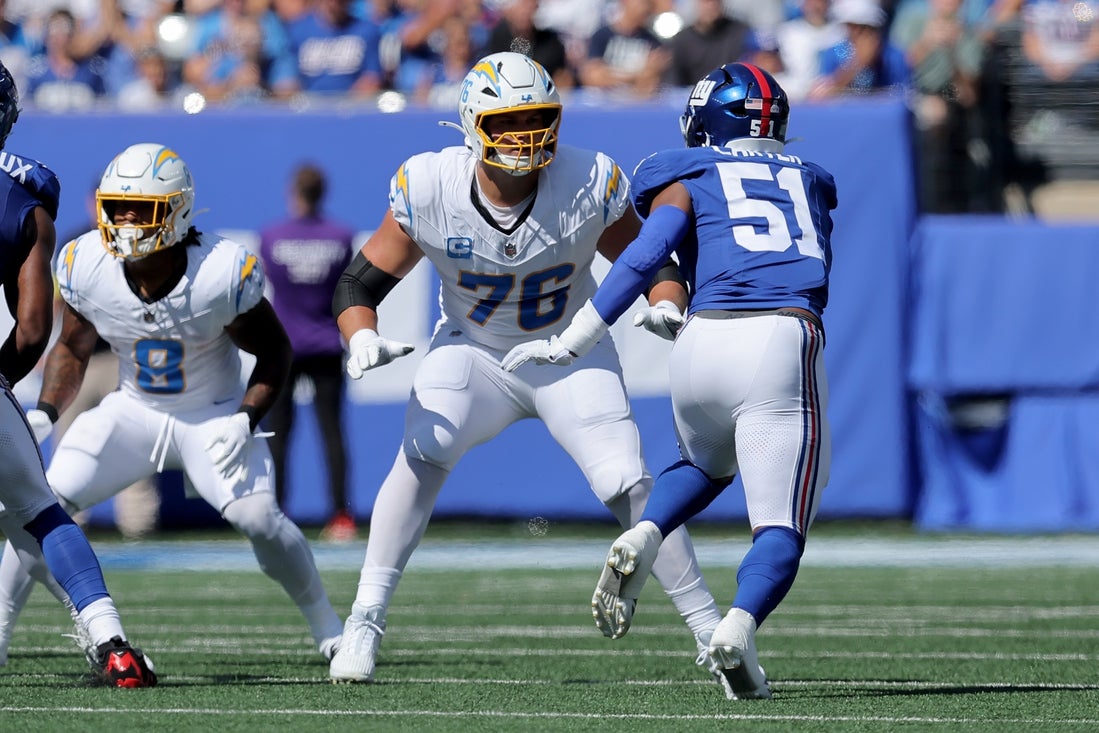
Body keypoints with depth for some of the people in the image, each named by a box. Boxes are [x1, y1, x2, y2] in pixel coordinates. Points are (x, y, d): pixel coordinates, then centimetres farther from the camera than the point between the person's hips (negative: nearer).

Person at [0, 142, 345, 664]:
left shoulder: (223, 273, -27)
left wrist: (245, 421, -23)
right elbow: (72, 349, 2)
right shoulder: (87, 267, -17)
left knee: (257, 518, -21)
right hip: (132, 411, 3)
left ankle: (325, 624, 4)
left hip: (213, 418, -3)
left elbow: (274, 352, -10)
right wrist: (44, 414, -12)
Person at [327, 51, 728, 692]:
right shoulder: (429, 189, -20)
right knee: (423, 454, -26)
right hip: (474, 352, 0)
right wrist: (363, 338, -33)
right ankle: (365, 622, -19)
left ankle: (711, 631, 0)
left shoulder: (589, 185, -21)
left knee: (627, 483, -14)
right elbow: (360, 283, -12)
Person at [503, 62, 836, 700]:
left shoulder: (688, 176, 15)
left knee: (705, 464, 32)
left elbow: (646, 255, 0)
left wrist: (571, 345, 3)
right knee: (781, 527, -1)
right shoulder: (809, 182, 27)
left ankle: (643, 537, 3)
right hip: (786, 344, -1)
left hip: (704, 338, 1)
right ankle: (739, 626, -30)